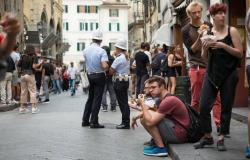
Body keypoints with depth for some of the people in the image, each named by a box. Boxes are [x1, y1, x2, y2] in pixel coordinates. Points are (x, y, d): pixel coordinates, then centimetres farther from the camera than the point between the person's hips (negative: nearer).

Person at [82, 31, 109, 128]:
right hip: (99, 76, -5)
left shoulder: (86, 50, -1)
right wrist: (107, 67, -7)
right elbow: (105, 66, -26)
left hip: (89, 76, 5)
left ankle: (85, 120, 19)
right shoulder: (101, 51, -17)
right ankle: (94, 122, 3)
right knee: (97, 99, 1)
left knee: (90, 98, 17)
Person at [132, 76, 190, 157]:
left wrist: (142, 104, -15)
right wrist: (136, 117, 5)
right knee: (144, 118, 9)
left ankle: (161, 148, -11)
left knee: (150, 119, -17)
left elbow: (150, 122, -26)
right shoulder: (166, 99, 11)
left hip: (179, 134, -10)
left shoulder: (168, 100, -22)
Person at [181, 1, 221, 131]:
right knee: (196, 99, 2)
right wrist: (199, 38, -18)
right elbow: (192, 50, -4)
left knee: (217, 96, -6)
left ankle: (219, 124, -6)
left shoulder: (209, 26, 11)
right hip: (197, 68, -2)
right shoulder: (186, 30, 3)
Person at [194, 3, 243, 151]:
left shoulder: (232, 31, -1)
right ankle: (207, 136, 12)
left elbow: (240, 53, -5)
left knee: (226, 107, 1)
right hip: (211, 73, 3)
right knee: (204, 106, -4)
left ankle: (221, 139, 12)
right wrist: (205, 47, -8)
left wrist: (224, 46, -17)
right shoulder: (207, 32, 7)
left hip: (229, 74, -2)